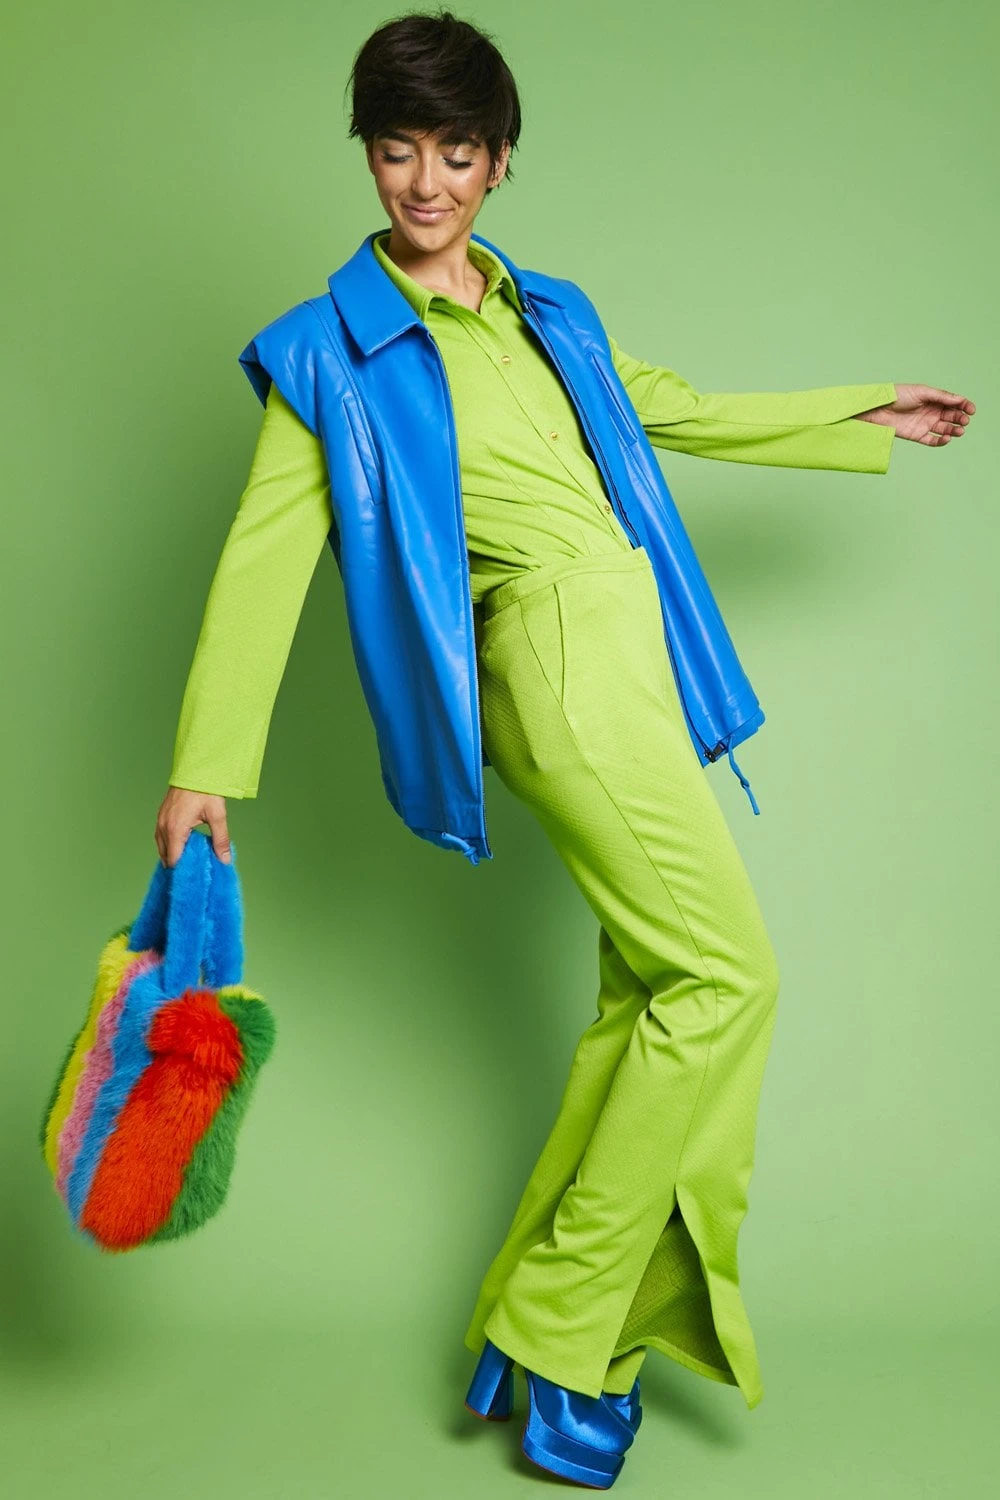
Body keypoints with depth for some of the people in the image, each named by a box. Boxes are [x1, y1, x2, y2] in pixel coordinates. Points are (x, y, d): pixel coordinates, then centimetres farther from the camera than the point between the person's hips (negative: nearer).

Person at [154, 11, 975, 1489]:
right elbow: (265, 552, -5)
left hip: (632, 653, 7)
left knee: (649, 991, 7)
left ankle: (534, 1323, 19)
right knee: (725, 969, -11)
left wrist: (868, 414, 35)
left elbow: (679, 410, 29)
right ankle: (561, 1329, 0)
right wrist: (203, 767, -11)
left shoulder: (539, 309, 18)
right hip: (557, 659, -7)